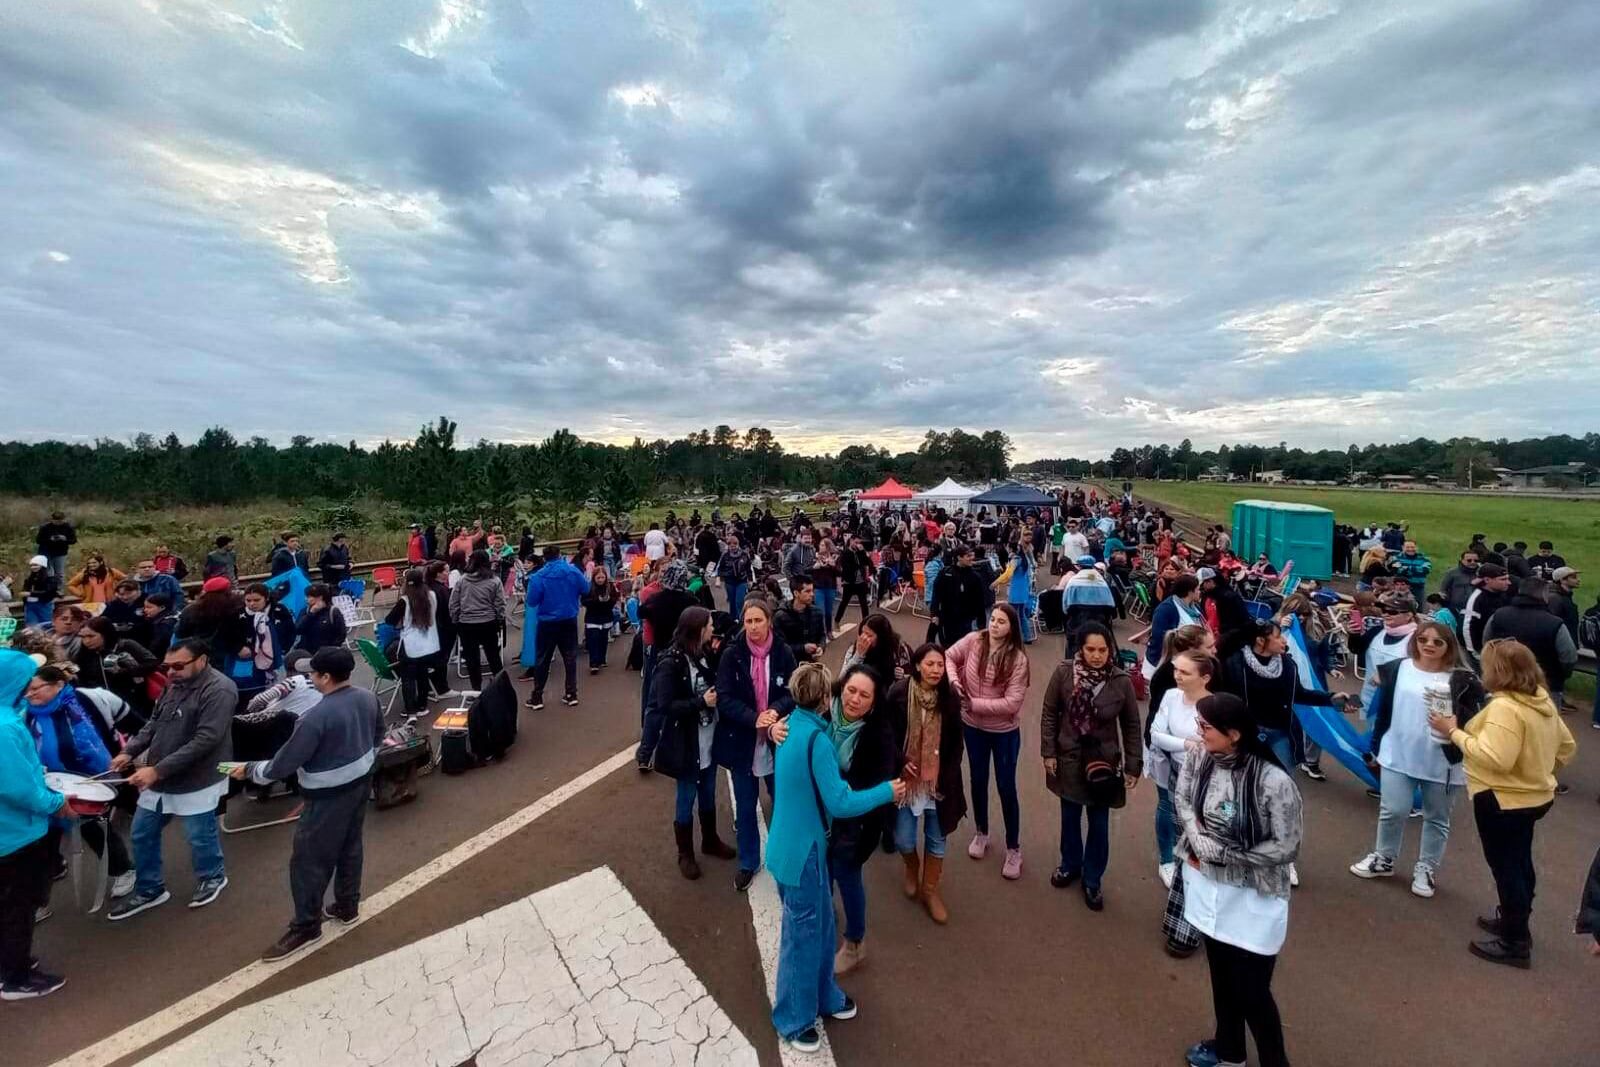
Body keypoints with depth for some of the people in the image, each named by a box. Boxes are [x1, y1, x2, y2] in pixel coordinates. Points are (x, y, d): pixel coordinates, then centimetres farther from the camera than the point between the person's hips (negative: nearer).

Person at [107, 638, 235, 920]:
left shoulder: (219, 691, -23)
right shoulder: (176, 684, 5)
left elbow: (205, 741, -27)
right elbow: (154, 722, 14)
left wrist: (158, 770, -26)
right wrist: (129, 751, -2)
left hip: (197, 782, -8)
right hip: (158, 779, 8)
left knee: (200, 837, 9)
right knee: (142, 834, 17)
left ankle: (213, 878, 35)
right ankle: (149, 890, 37)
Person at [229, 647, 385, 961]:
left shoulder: (316, 717, -29)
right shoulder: (368, 698, -7)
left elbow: (284, 764, -20)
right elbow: (378, 735, 9)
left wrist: (250, 770, -2)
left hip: (329, 796, -8)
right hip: (361, 783, 8)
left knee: (309, 861, 10)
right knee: (350, 847, 23)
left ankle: (306, 926, 25)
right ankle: (347, 907, 38)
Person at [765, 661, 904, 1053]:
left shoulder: (794, 726, 0)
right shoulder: (816, 738, -28)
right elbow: (839, 803, -26)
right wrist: (887, 792, -16)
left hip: (798, 842, 8)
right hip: (802, 850, -8)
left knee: (821, 922, 24)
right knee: (802, 933, 12)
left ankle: (823, 995, 44)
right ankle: (793, 1020, 32)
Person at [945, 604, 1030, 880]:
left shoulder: (1018, 659, -21)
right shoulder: (973, 640, -14)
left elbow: (1012, 703, -24)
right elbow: (949, 657, 0)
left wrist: (975, 704, -24)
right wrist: (953, 680, -19)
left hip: (1005, 732, -3)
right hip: (973, 726, 3)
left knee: (1006, 787, 9)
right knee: (978, 780, 20)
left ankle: (1013, 848, 29)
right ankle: (981, 833, 43)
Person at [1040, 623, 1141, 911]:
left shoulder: (1121, 681, -14)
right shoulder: (1064, 672, -15)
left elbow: (1131, 726, -3)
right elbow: (1049, 714, -5)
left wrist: (1133, 766, -2)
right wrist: (1048, 752, -5)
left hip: (1104, 763, 0)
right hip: (1069, 759, 1)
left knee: (1099, 824, 13)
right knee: (1070, 817, 19)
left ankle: (1092, 879, 34)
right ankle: (1070, 865, 44)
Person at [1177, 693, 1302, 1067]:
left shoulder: (1274, 782, -26)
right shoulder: (1200, 759, -11)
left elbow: (1286, 848, -19)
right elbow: (1182, 799, 1)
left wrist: (1219, 852, -20)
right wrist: (1198, 839, -17)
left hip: (1253, 901, -5)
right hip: (1209, 888, 5)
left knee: (1252, 991, 10)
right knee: (1221, 976, 25)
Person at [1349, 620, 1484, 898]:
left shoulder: (1462, 679, -7)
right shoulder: (1397, 669, -1)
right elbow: (1383, 712, 6)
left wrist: (1452, 709, -27)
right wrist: (1376, 748, 9)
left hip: (1443, 763, -1)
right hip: (1397, 756, 1)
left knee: (1436, 819, 14)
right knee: (1392, 811, 7)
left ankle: (1426, 869, 29)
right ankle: (1383, 859, 26)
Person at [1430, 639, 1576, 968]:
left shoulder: (1504, 708, -28)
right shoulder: (1543, 700, 3)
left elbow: (1494, 758, -33)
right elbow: (1567, 745, 15)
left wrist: (1455, 732, -24)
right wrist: (1540, 768, 24)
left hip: (1503, 800, -9)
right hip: (1534, 795, 9)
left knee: (1505, 866, 3)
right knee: (1518, 861, 23)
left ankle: (1515, 942, 14)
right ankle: (1514, 919, 39)